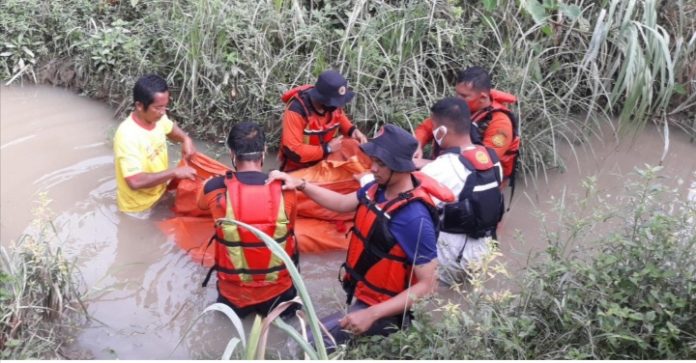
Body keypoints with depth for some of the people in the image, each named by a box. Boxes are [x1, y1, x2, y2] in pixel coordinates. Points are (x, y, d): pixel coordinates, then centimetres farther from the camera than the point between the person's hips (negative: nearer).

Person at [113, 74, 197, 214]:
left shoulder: (158, 118, -8)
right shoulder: (127, 136, -31)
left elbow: (171, 129, 16)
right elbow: (135, 182, -36)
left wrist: (186, 139, -6)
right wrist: (174, 172, -32)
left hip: (159, 192, 7)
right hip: (139, 207, -7)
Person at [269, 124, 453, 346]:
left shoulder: (415, 219, -30)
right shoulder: (380, 187, -5)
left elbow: (427, 285, -26)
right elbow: (342, 203, 14)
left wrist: (371, 314, -29)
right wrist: (300, 184, 2)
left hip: (383, 310, -8)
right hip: (362, 295, 8)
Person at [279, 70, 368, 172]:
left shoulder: (332, 102, -13)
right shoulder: (296, 110, -30)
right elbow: (292, 151, -32)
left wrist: (352, 130, -8)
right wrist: (327, 149, -30)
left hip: (324, 164, 5)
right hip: (297, 170, -5)